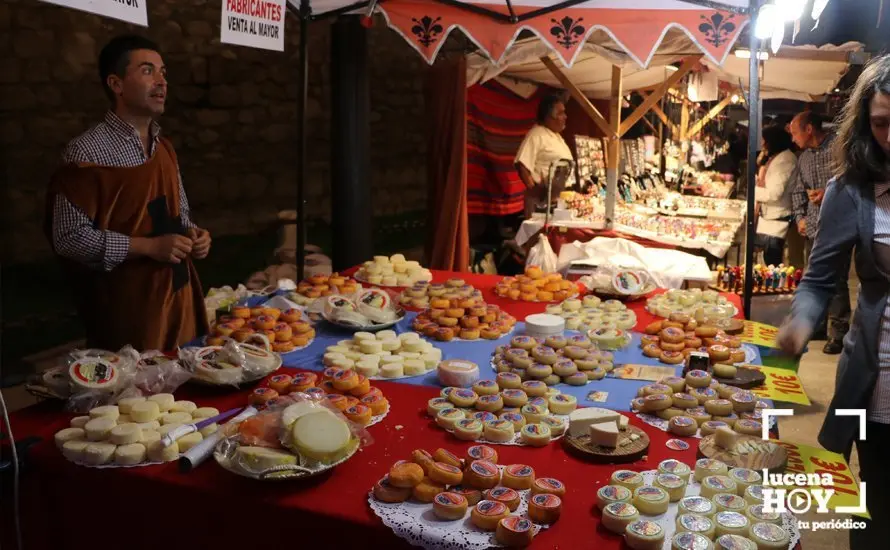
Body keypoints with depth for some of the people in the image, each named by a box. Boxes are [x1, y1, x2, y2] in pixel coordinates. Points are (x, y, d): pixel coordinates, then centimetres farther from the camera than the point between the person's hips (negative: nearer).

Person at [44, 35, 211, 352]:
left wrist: (192, 234, 0)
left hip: (179, 295, 7)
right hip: (126, 308, -7)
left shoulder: (164, 149, 11)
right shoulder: (87, 152, -12)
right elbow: (69, 236, -15)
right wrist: (148, 247, -20)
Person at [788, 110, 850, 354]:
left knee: (836, 281, -6)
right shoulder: (804, 157, 13)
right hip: (813, 228, 7)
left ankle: (839, 333, 2)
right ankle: (815, 324, 27)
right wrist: (800, 217, 7)